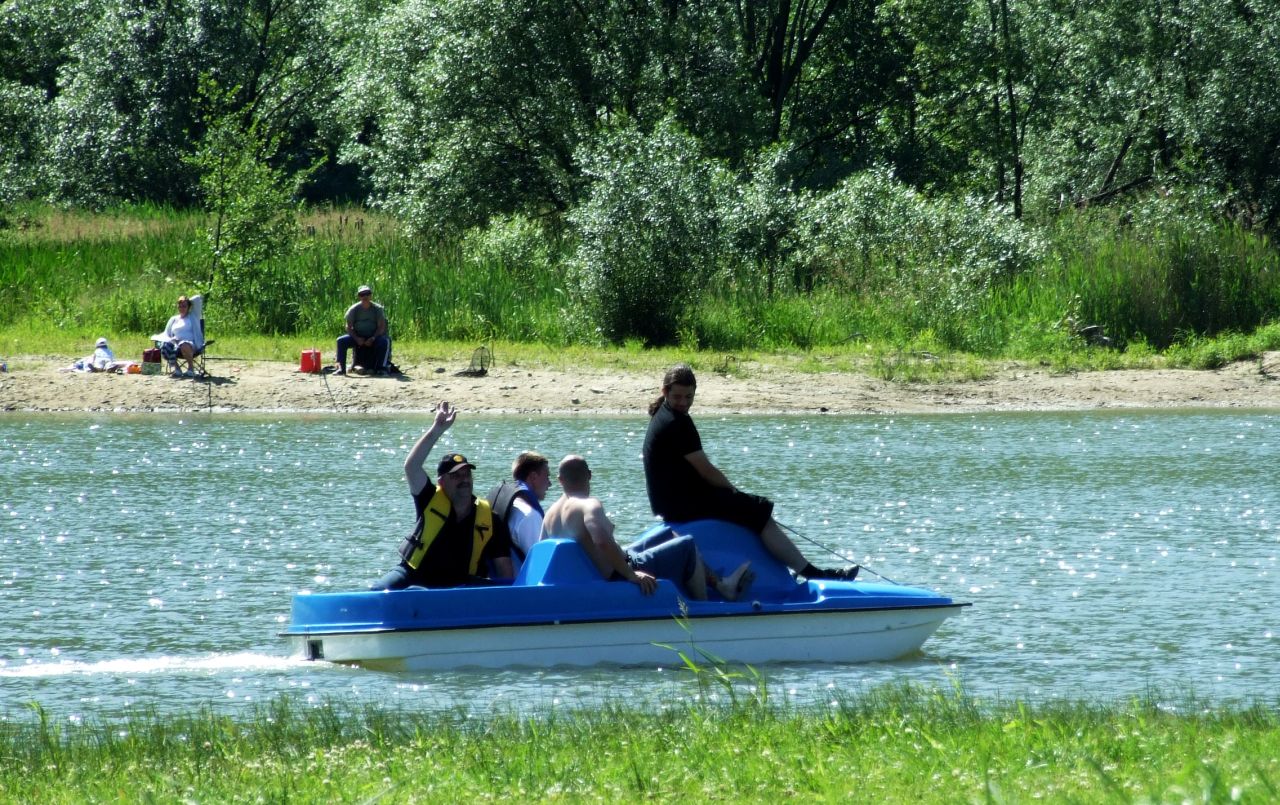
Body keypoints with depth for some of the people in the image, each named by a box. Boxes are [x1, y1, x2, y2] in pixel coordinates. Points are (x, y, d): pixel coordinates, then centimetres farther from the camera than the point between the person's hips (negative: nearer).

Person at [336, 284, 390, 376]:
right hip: (357, 337, 1)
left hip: (373, 337, -1)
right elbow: (349, 327, -3)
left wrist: (373, 338, -23)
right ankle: (341, 368, -25)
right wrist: (357, 339, -19)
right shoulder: (354, 309, -2)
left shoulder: (377, 309, -4)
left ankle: (381, 368, -32)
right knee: (341, 341, -23)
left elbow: (381, 327, -8)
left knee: (384, 341, -32)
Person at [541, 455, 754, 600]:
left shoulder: (550, 514, 2)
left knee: (670, 535, 25)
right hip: (618, 575, -10)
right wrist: (632, 575, -33)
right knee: (687, 546, 1)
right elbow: (602, 542, -39)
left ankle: (721, 585, 32)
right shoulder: (589, 505, -24)